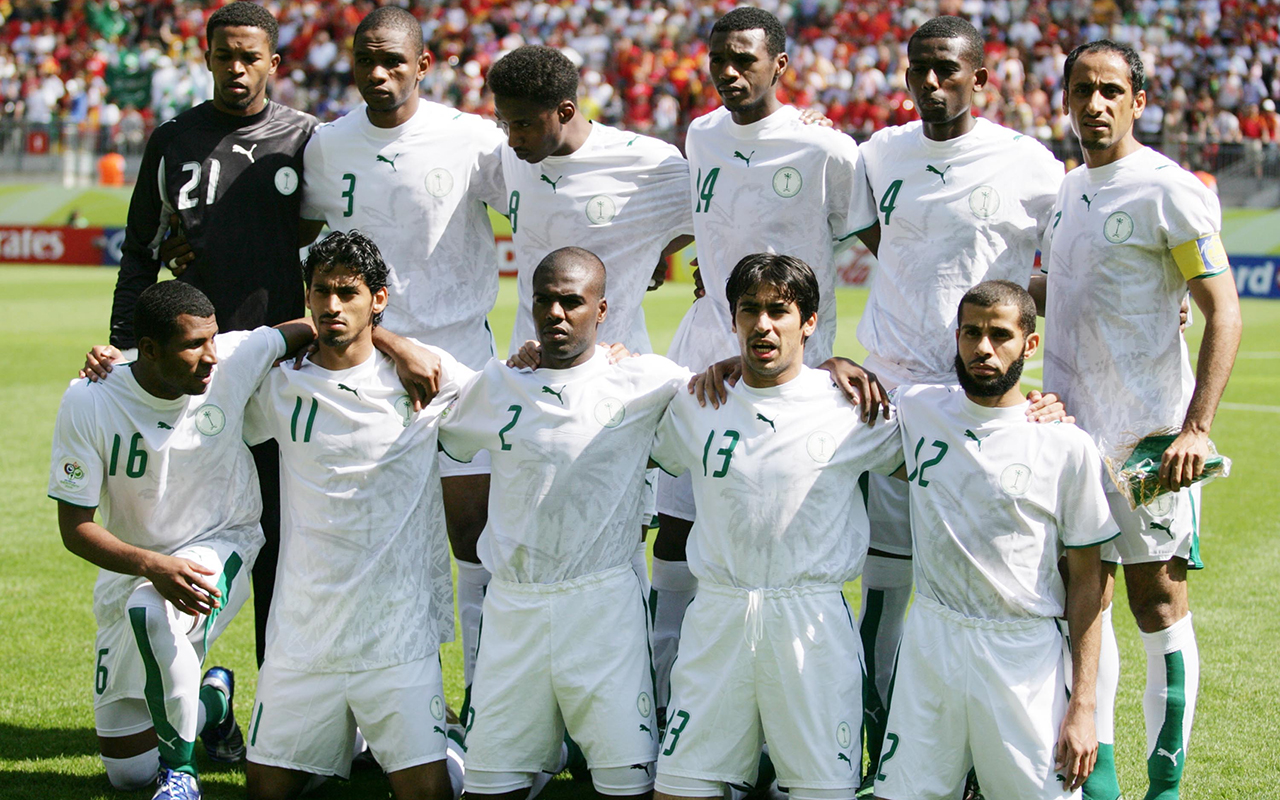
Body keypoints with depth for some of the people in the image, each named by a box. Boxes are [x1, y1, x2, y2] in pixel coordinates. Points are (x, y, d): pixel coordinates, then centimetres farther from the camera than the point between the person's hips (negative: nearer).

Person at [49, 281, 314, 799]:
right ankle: (212, 703, 36)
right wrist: (154, 566, -34)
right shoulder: (88, 403, -20)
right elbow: (75, 528, -17)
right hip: (131, 567, 2)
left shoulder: (235, 360, -17)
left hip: (222, 546, -2)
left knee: (150, 611, -40)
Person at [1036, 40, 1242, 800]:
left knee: (1158, 602, -2)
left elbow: (1223, 309, -15)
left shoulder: (1169, 190, -11)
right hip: (1071, 425, 7)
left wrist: (1197, 427, -23)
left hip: (1147, 434, -7)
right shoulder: (1069, 190, 13)